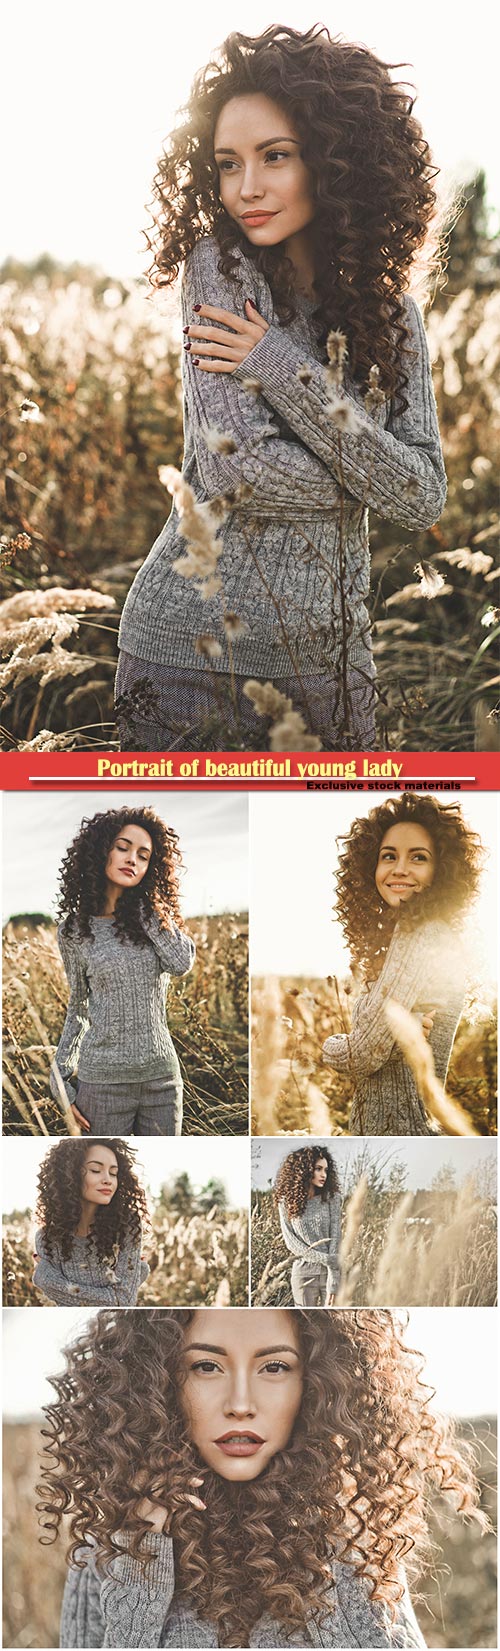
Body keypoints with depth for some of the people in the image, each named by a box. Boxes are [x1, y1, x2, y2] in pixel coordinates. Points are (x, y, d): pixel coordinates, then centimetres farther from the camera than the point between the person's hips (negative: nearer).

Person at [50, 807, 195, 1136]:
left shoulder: (155, 917, 7)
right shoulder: (75, 929, 3)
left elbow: (182, 961, -11)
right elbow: (78, 1007, 10)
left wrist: (145, 906, -5)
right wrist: (62, 1078, 5)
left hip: (162, 1074, 2)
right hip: (103, 1080, -2)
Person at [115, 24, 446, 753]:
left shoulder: (388, 311, 3)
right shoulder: (221, 265, -7)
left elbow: (425, 501, -8)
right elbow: (233, 464, -18)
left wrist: (287, 373, -15)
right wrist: (364, 477, -5)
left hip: (330, 656, 4)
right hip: (190, 646, -3)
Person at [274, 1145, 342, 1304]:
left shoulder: (331, 1198, 0)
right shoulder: (286, 1202, 2)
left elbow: (336, 1238, -6)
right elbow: (291, 1242, -2)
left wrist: (333, 1282, -15)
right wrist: (325, 1259, -13)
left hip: (331, 1273, 0)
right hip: (303, 1273, 1)